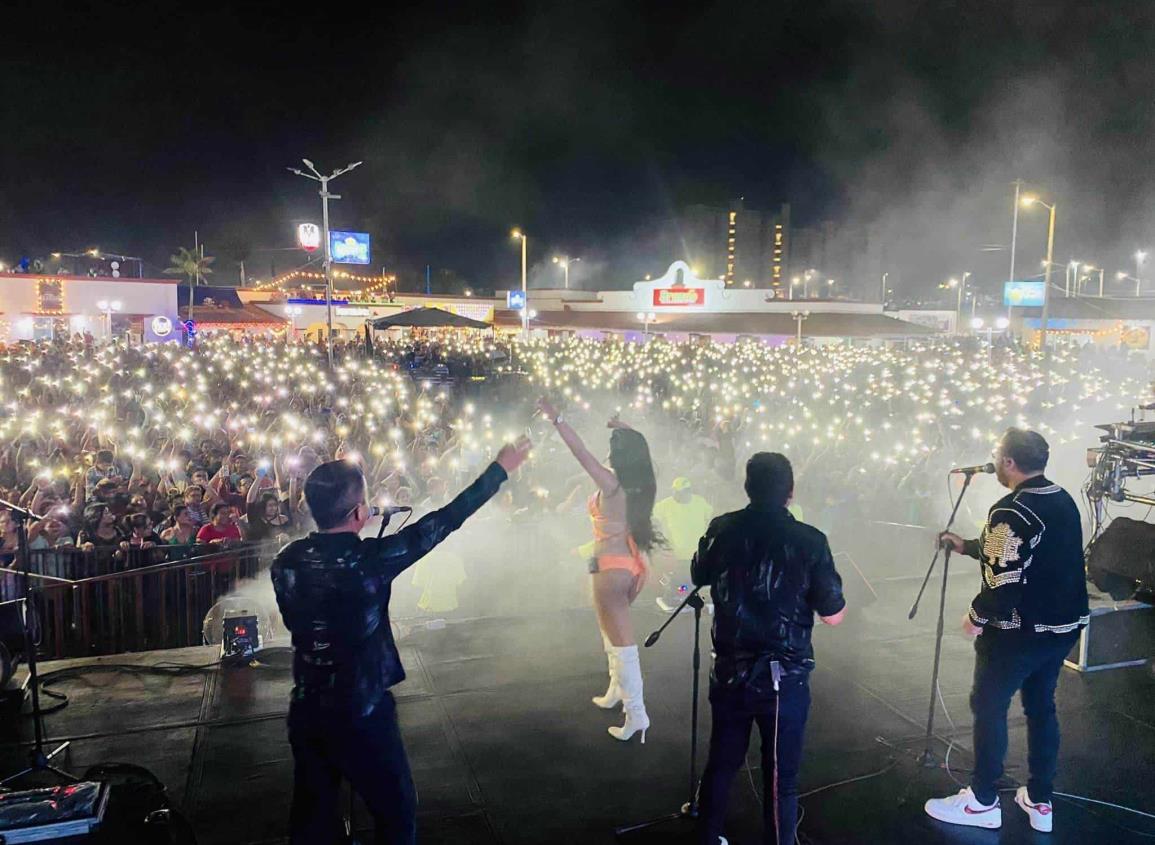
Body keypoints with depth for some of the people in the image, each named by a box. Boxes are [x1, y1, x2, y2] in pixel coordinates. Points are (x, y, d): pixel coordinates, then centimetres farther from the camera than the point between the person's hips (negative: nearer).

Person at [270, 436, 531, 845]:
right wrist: (500, 469, -6)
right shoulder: (369, 559, -22)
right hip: (360, 713, -5)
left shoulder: (286, 561, -7)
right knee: (397, 812, 16)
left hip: (306, 711, 6)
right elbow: (442, 522, -16)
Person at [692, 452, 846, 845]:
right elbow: (833, 615, -9)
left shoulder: (721, 529, -4)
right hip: (782, 678, -4)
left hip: (729, 672, 4)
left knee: (721, 763, 21)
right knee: (780, 777, 9)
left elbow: (699, 577, 15)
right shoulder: (809, 540, -14)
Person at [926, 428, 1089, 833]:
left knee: (988, 707, 6)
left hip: (1019, 632, -8)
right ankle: (1039, 801, 27)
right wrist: (967, 546, 24)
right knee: (1041, 706, 19)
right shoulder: (1064, 501, 6)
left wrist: (976, 616, -10)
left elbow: (1005, 580, -25)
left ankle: (982, 801, 16)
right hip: (1064, 626, 8)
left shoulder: (1012, 512, -22)